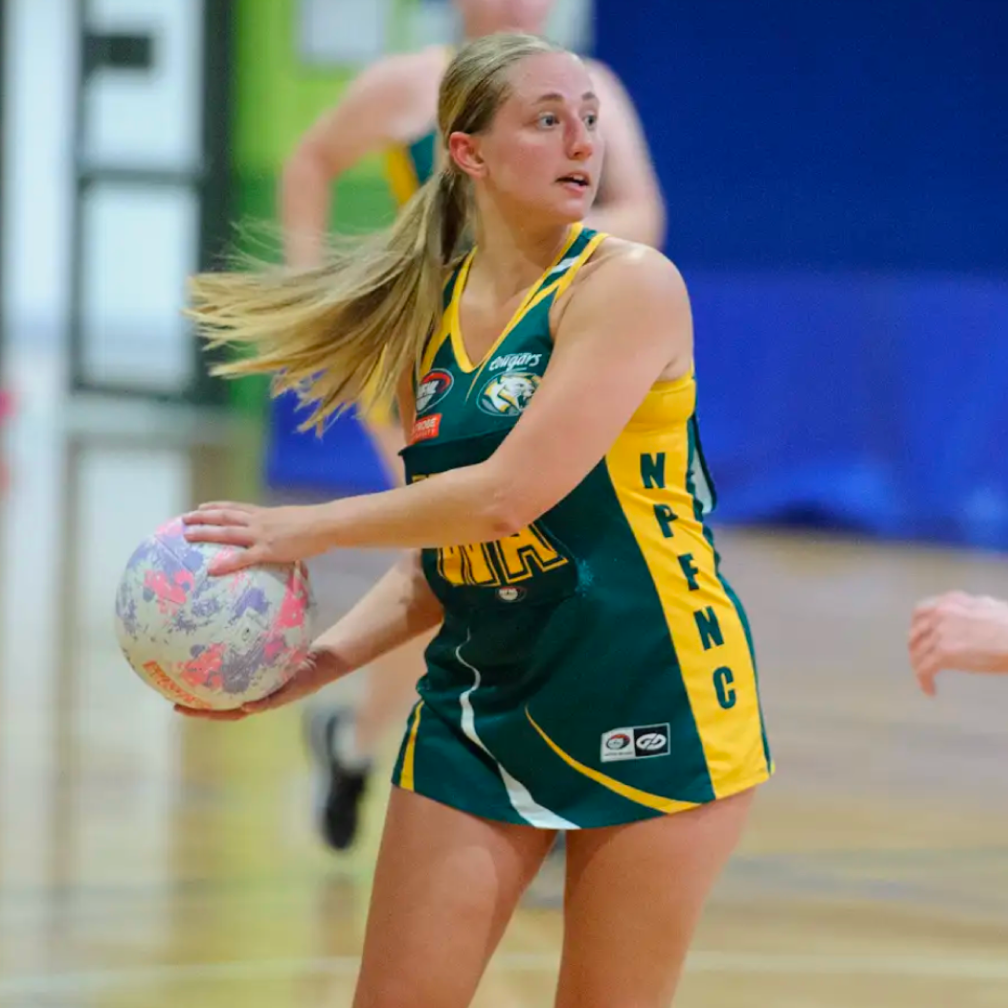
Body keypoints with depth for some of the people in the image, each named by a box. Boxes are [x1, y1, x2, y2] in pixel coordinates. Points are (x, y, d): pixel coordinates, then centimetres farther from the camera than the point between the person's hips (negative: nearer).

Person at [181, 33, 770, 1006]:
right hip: (480, 704, 6)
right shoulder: (431, 314, 8)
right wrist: (316, 662, -1)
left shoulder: (629, 284, -12)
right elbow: (443, 558, 14)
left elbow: (509, 495, -21)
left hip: (649, 701, -6)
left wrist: (303, 529, -13)